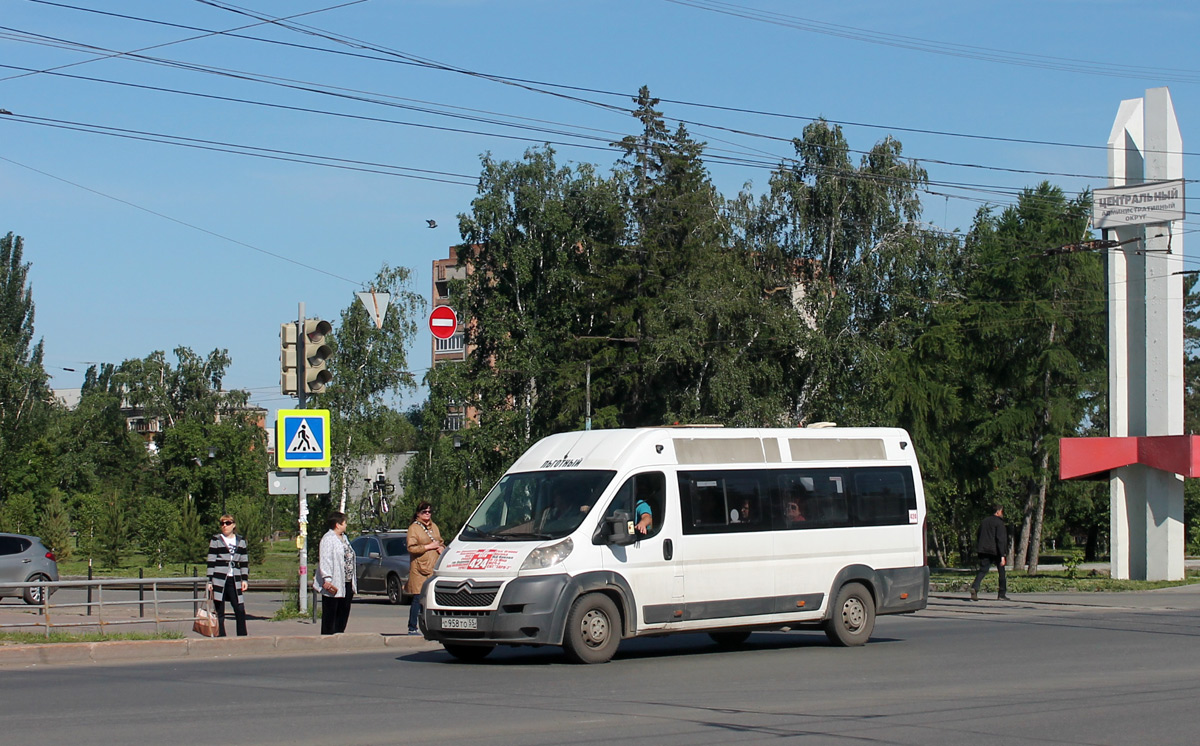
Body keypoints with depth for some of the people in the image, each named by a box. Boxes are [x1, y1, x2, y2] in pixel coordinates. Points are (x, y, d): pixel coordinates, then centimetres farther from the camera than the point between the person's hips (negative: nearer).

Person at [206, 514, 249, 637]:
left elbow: (244, 562, 16)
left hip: (235, 580, 2)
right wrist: (209, 581, -3)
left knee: (240, 610, -6)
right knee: (219, 612, -1)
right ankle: (221, 636, 3)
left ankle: (242, 636, 2)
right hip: (219, 580, -2)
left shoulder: (241, 541, 14)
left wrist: (245, 579, 6)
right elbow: (211, 562, 3)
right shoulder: (215, 540, 5)